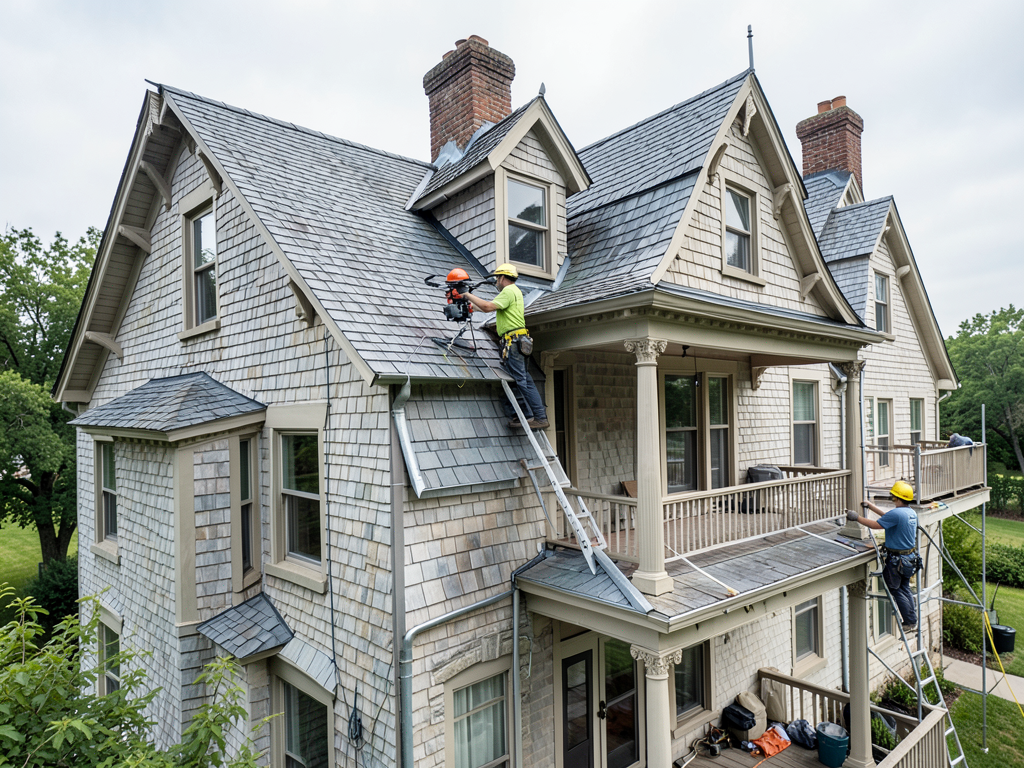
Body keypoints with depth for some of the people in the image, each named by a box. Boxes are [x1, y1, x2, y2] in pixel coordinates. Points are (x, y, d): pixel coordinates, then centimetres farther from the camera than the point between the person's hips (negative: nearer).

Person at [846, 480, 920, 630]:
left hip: (897, 559, -9)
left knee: (897, 591, 5)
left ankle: (910, 622, 10)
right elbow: (888, 517, 19)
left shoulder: (897, 513, -25)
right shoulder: (911, 512, 5)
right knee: (905, 588, 19)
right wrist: (871, 506, 25)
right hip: (910, 556, 9)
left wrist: (857, 518, -9)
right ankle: (913, 620, 25)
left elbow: (876, 525, -20)